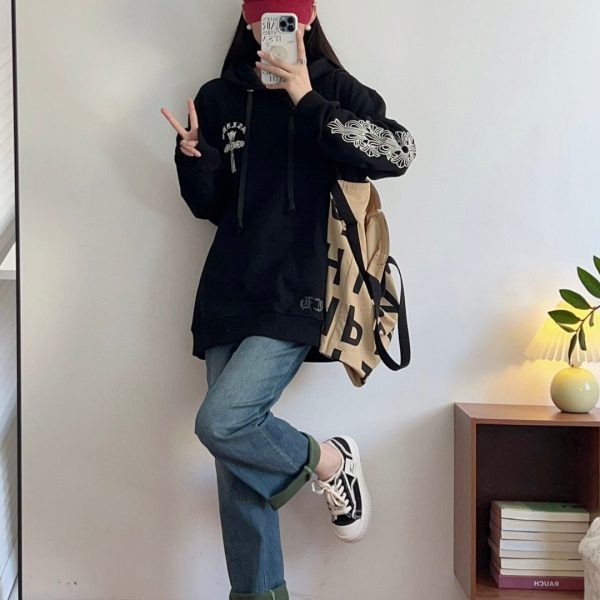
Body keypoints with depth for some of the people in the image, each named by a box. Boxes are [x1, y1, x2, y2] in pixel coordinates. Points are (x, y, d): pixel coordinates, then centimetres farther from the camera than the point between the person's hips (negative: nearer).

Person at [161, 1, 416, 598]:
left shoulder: (337, 92, 3)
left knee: (221, 422, -20)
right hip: (228, 296, 4)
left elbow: (398, 152, -15)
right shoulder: (219, 98, 11)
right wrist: (194, 156, -8)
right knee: (234, 470, 4)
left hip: (295, 296, -4)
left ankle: (329, 461, 8)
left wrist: (307, 99, -16)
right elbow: (210, 206, 12)